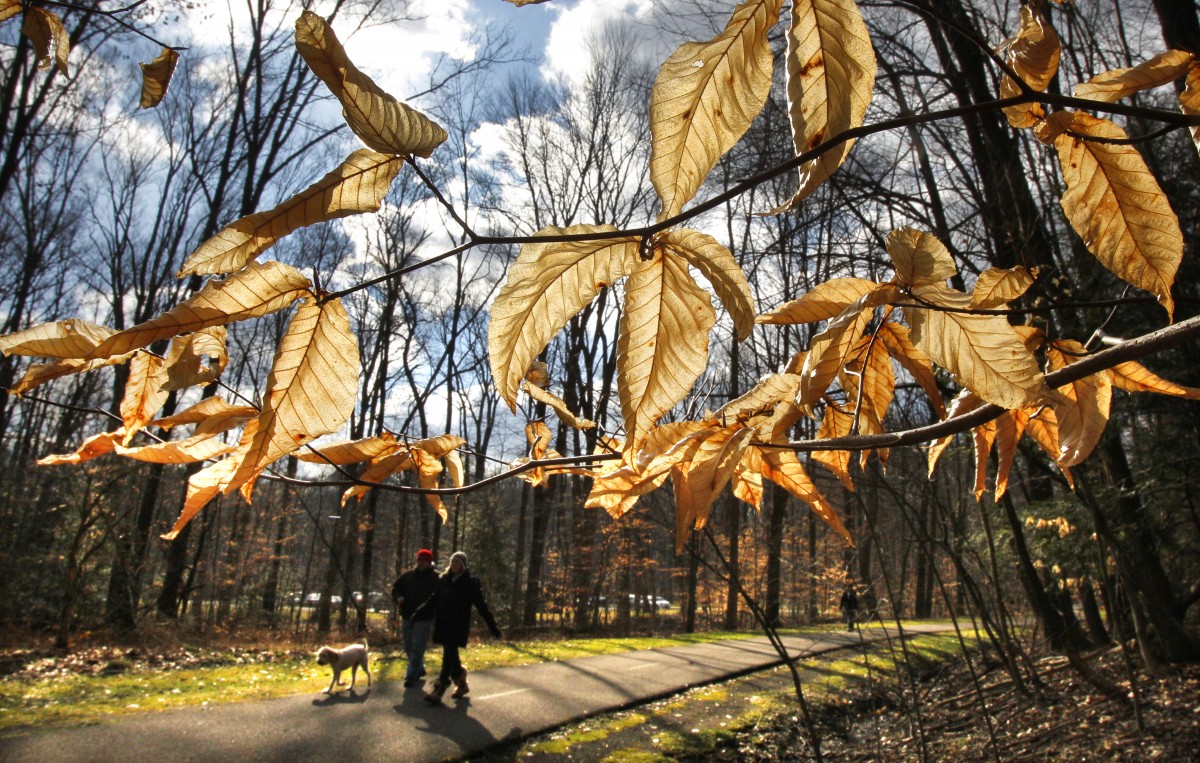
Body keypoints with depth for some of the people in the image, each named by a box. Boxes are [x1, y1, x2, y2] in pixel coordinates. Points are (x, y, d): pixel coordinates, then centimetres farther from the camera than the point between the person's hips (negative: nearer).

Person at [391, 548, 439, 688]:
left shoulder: (436, 578, -7)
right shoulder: (408, 575, 7)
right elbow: (395, 588, 13)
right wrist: (398, 598, -8)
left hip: (424, 619, -6)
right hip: (407, 617, 6)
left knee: (417, 649, -5)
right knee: (409, 647, 16)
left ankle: (411, 677, 1)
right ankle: (419, 669, 35)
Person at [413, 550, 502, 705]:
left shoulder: (471, 582, -4)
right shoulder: (443, 580, 8)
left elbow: (481, 606, -4)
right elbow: (433, 601, 14)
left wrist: (492, 626, -6)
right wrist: (418, 613, 4)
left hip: (458, 625, -5)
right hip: (442, 624, 5)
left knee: (449, 655, -9)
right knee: (451, 655, 10)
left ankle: (438, 691, -8)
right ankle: (461, 684, 29)